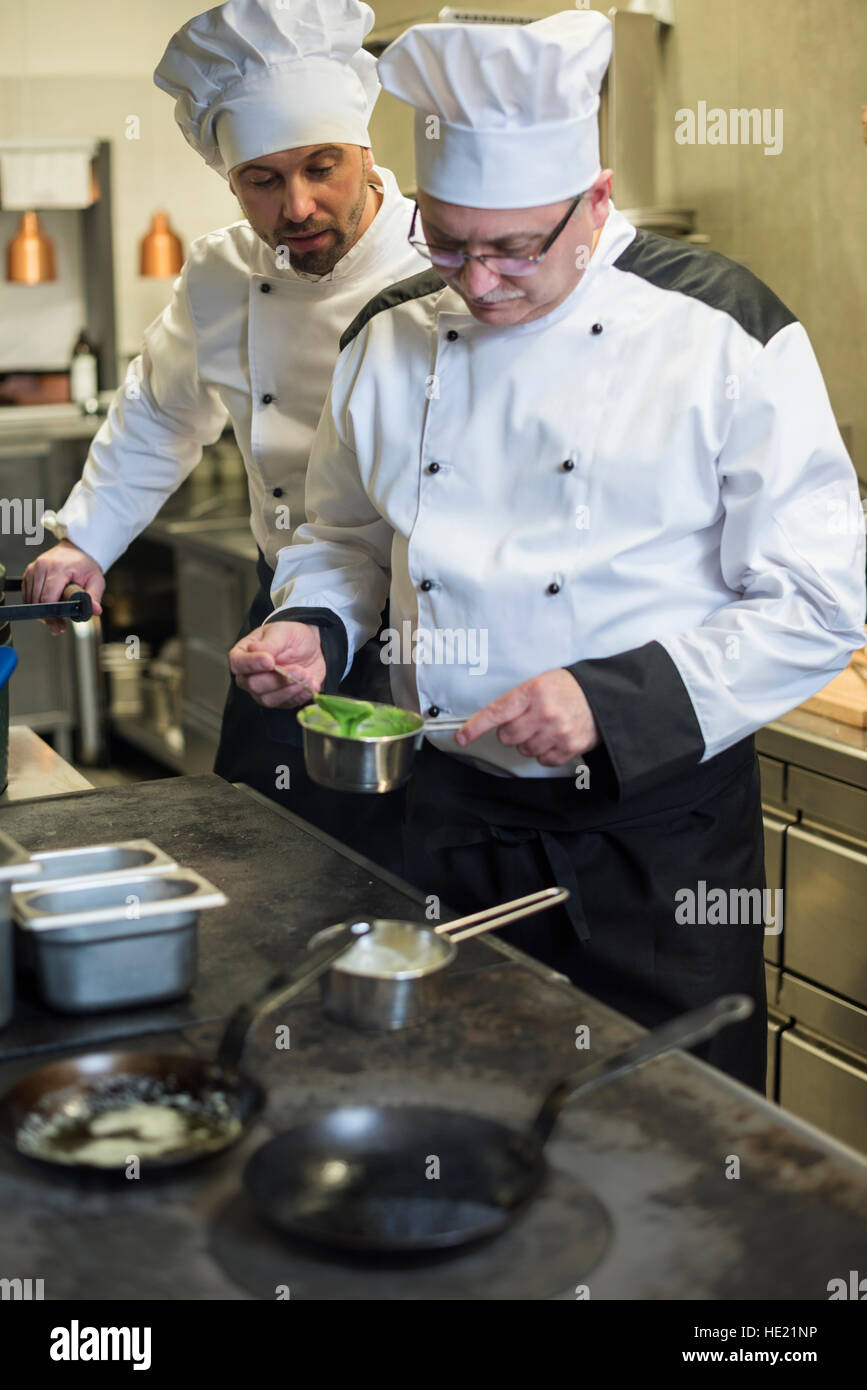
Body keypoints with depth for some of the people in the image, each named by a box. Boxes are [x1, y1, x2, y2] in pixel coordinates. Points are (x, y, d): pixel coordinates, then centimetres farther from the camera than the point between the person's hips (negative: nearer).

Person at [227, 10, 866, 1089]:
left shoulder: (723, 334, -11)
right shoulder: (388, 342, 3)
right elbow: (346, 538, 17)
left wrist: (613, 703, -21)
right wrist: (313, 626, -5)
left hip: (656, 828, -3)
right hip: (453, 818, 4)